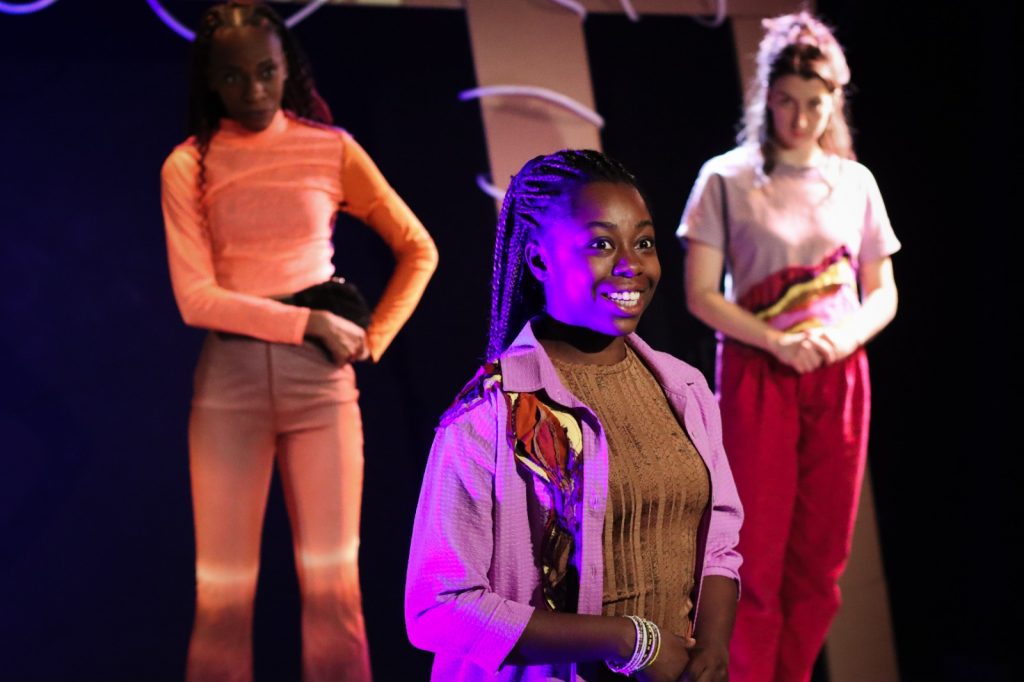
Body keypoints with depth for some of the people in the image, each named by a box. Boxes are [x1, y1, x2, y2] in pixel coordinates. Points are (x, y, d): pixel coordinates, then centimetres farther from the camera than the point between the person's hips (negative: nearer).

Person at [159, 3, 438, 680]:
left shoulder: (332, 149, 3)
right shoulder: (188, 166, 1)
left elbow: (418, 250, 9)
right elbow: (196, 298, -6)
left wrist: (372, 339, 1)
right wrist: (308, 322, -11)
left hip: (321, 376, 1)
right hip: (228, 378, 0)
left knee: (334, 584, 0)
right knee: (222, 591, 1)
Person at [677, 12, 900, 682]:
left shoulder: (856, 182, 9)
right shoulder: (727, 179, -1)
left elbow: (882, 295, 12)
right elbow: (702, 295, -4)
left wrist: (843, 338, -9)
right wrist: (779, 342, -17)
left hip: (840, 379, 3)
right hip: (757, 376, -3)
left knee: (820, 560, 5)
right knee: (759, 556, -3)